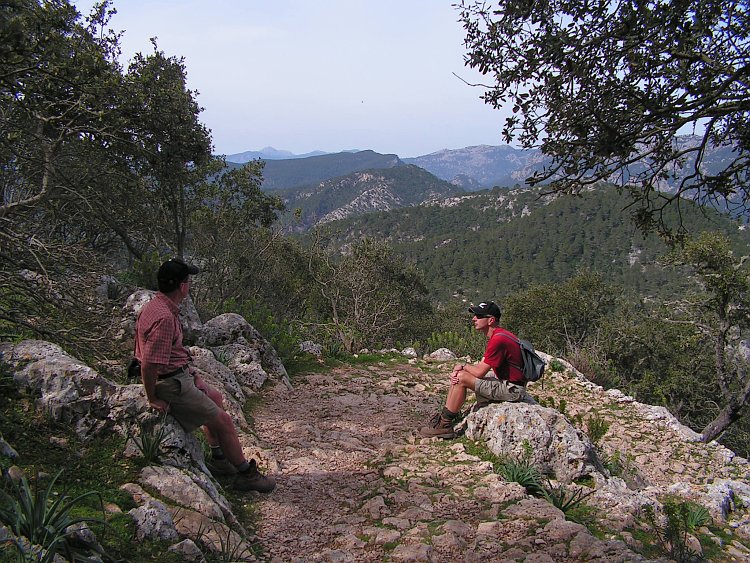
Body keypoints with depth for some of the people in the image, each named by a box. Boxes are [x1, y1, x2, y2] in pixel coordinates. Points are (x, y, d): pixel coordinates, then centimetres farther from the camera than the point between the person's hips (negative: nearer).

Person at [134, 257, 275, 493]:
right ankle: (246, 474, 12)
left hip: (179, 374, 11)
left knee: (215, 398, 27)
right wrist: (153, 399, -18)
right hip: (172, 384, -11)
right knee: (224, 420, -3)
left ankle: (218, 459, 35)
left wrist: (190, 372, 13)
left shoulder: (158, 305, 5)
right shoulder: (164, 317, -29)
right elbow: (148, 365, -30)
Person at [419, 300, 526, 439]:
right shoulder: (496, 336, 11)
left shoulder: (498, 340, -23)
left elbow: (480, 372, -21)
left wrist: (462, 366, -1)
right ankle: (443, 417, 10)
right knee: (458, 376, 10)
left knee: (461, 378, -17)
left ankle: (445, 425, -7)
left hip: (512, 389, -11)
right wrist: (459, 369, -6)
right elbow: (481, 366, 10)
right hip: (505, 382, 11)